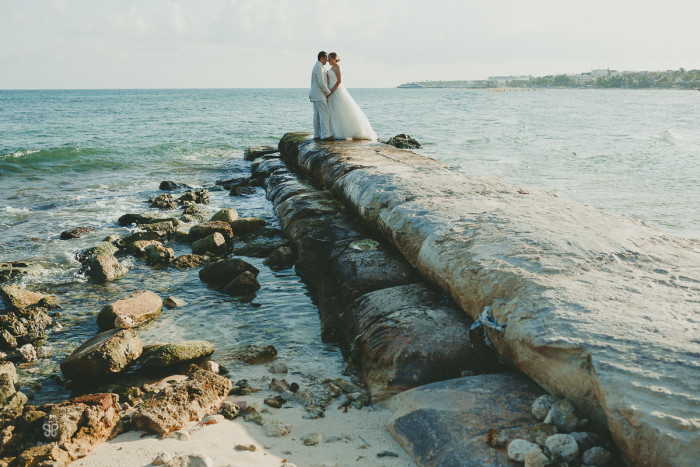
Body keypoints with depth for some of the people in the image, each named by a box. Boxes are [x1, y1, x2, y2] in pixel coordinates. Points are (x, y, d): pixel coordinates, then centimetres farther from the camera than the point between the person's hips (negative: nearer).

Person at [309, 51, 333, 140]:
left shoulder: (317, 67, 19)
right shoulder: (319, 67, -15)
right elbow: (321, 83, -22)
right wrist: (328, 92, -10)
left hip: (315, 95, 10)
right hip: (319, 95, -10)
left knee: (317, 115, 7)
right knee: (324, 114, -12)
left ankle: (317, 135, 7)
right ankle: (325, 135, -16)